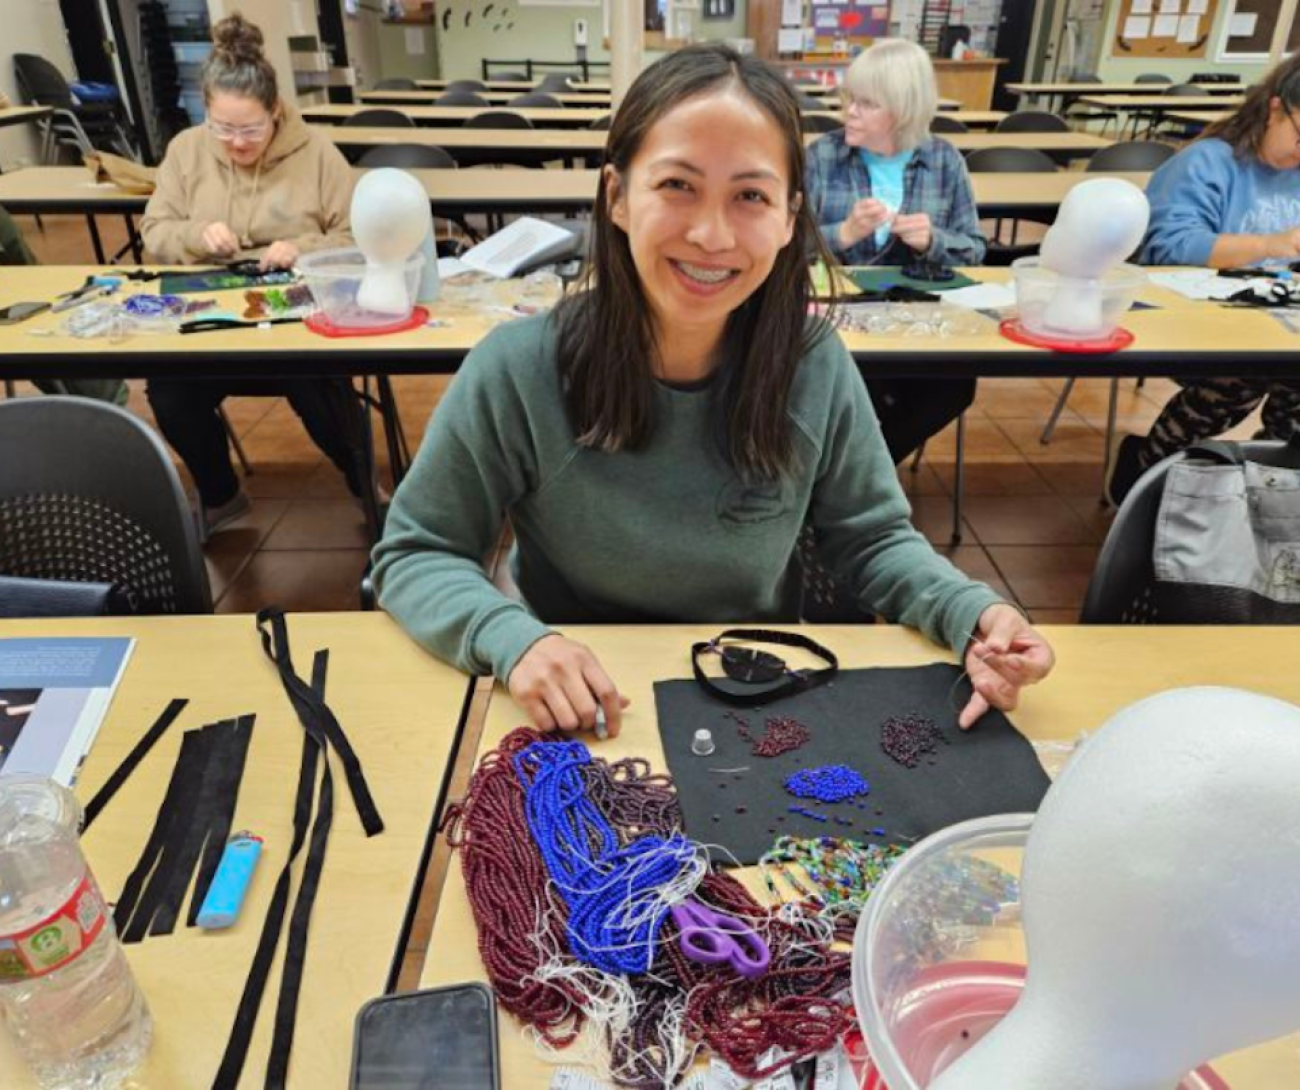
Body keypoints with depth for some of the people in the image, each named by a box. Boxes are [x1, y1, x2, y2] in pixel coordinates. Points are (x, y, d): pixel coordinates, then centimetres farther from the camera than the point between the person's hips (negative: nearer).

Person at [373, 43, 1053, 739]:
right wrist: (511, 638, -29)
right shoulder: (520, 371, -20)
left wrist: (970, 613, -19)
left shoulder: (817, 364, -11)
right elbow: (414, 554, -10)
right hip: (580, 721, -1)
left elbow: (873, 538, 1)